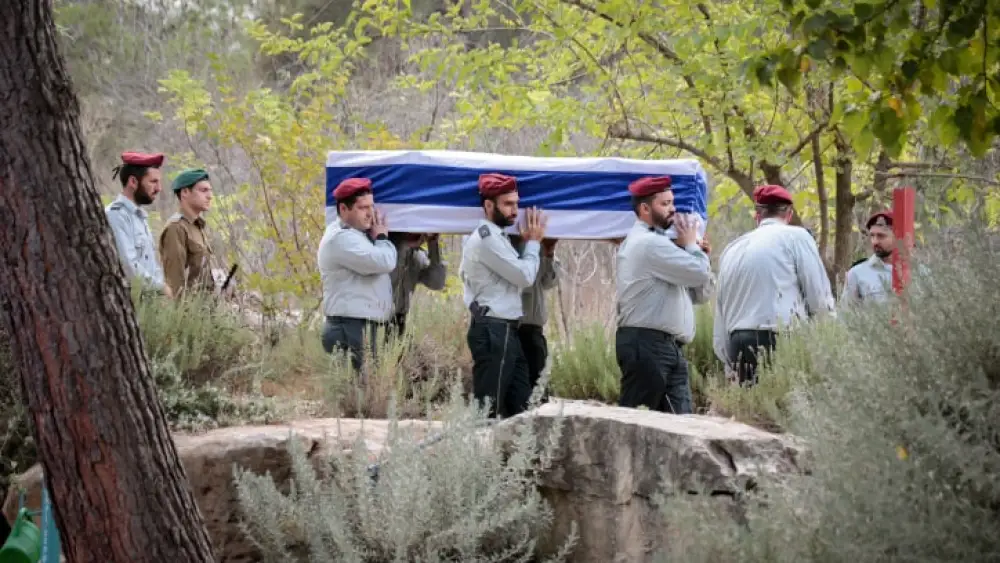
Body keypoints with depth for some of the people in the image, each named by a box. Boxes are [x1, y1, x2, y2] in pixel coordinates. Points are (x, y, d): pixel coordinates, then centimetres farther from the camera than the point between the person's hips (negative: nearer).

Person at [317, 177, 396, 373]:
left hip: (361, 327, 10)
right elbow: (384, 262, -21)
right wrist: (382, 237, -2)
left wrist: (377, 238, 11)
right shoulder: (341, 239, -14)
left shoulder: (354, 234, 21)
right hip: (351, 329, -10)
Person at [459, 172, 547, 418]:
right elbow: (525, 277, -14)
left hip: (505, 331, 10)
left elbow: (516, 276, 15)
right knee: (489, 407, -7)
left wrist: (528, 242, 12)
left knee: (519, 405, 10)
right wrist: (533, 242, 0)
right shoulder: (486, 238, -14)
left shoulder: (495, 237, 19)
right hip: (493, 331, -10)